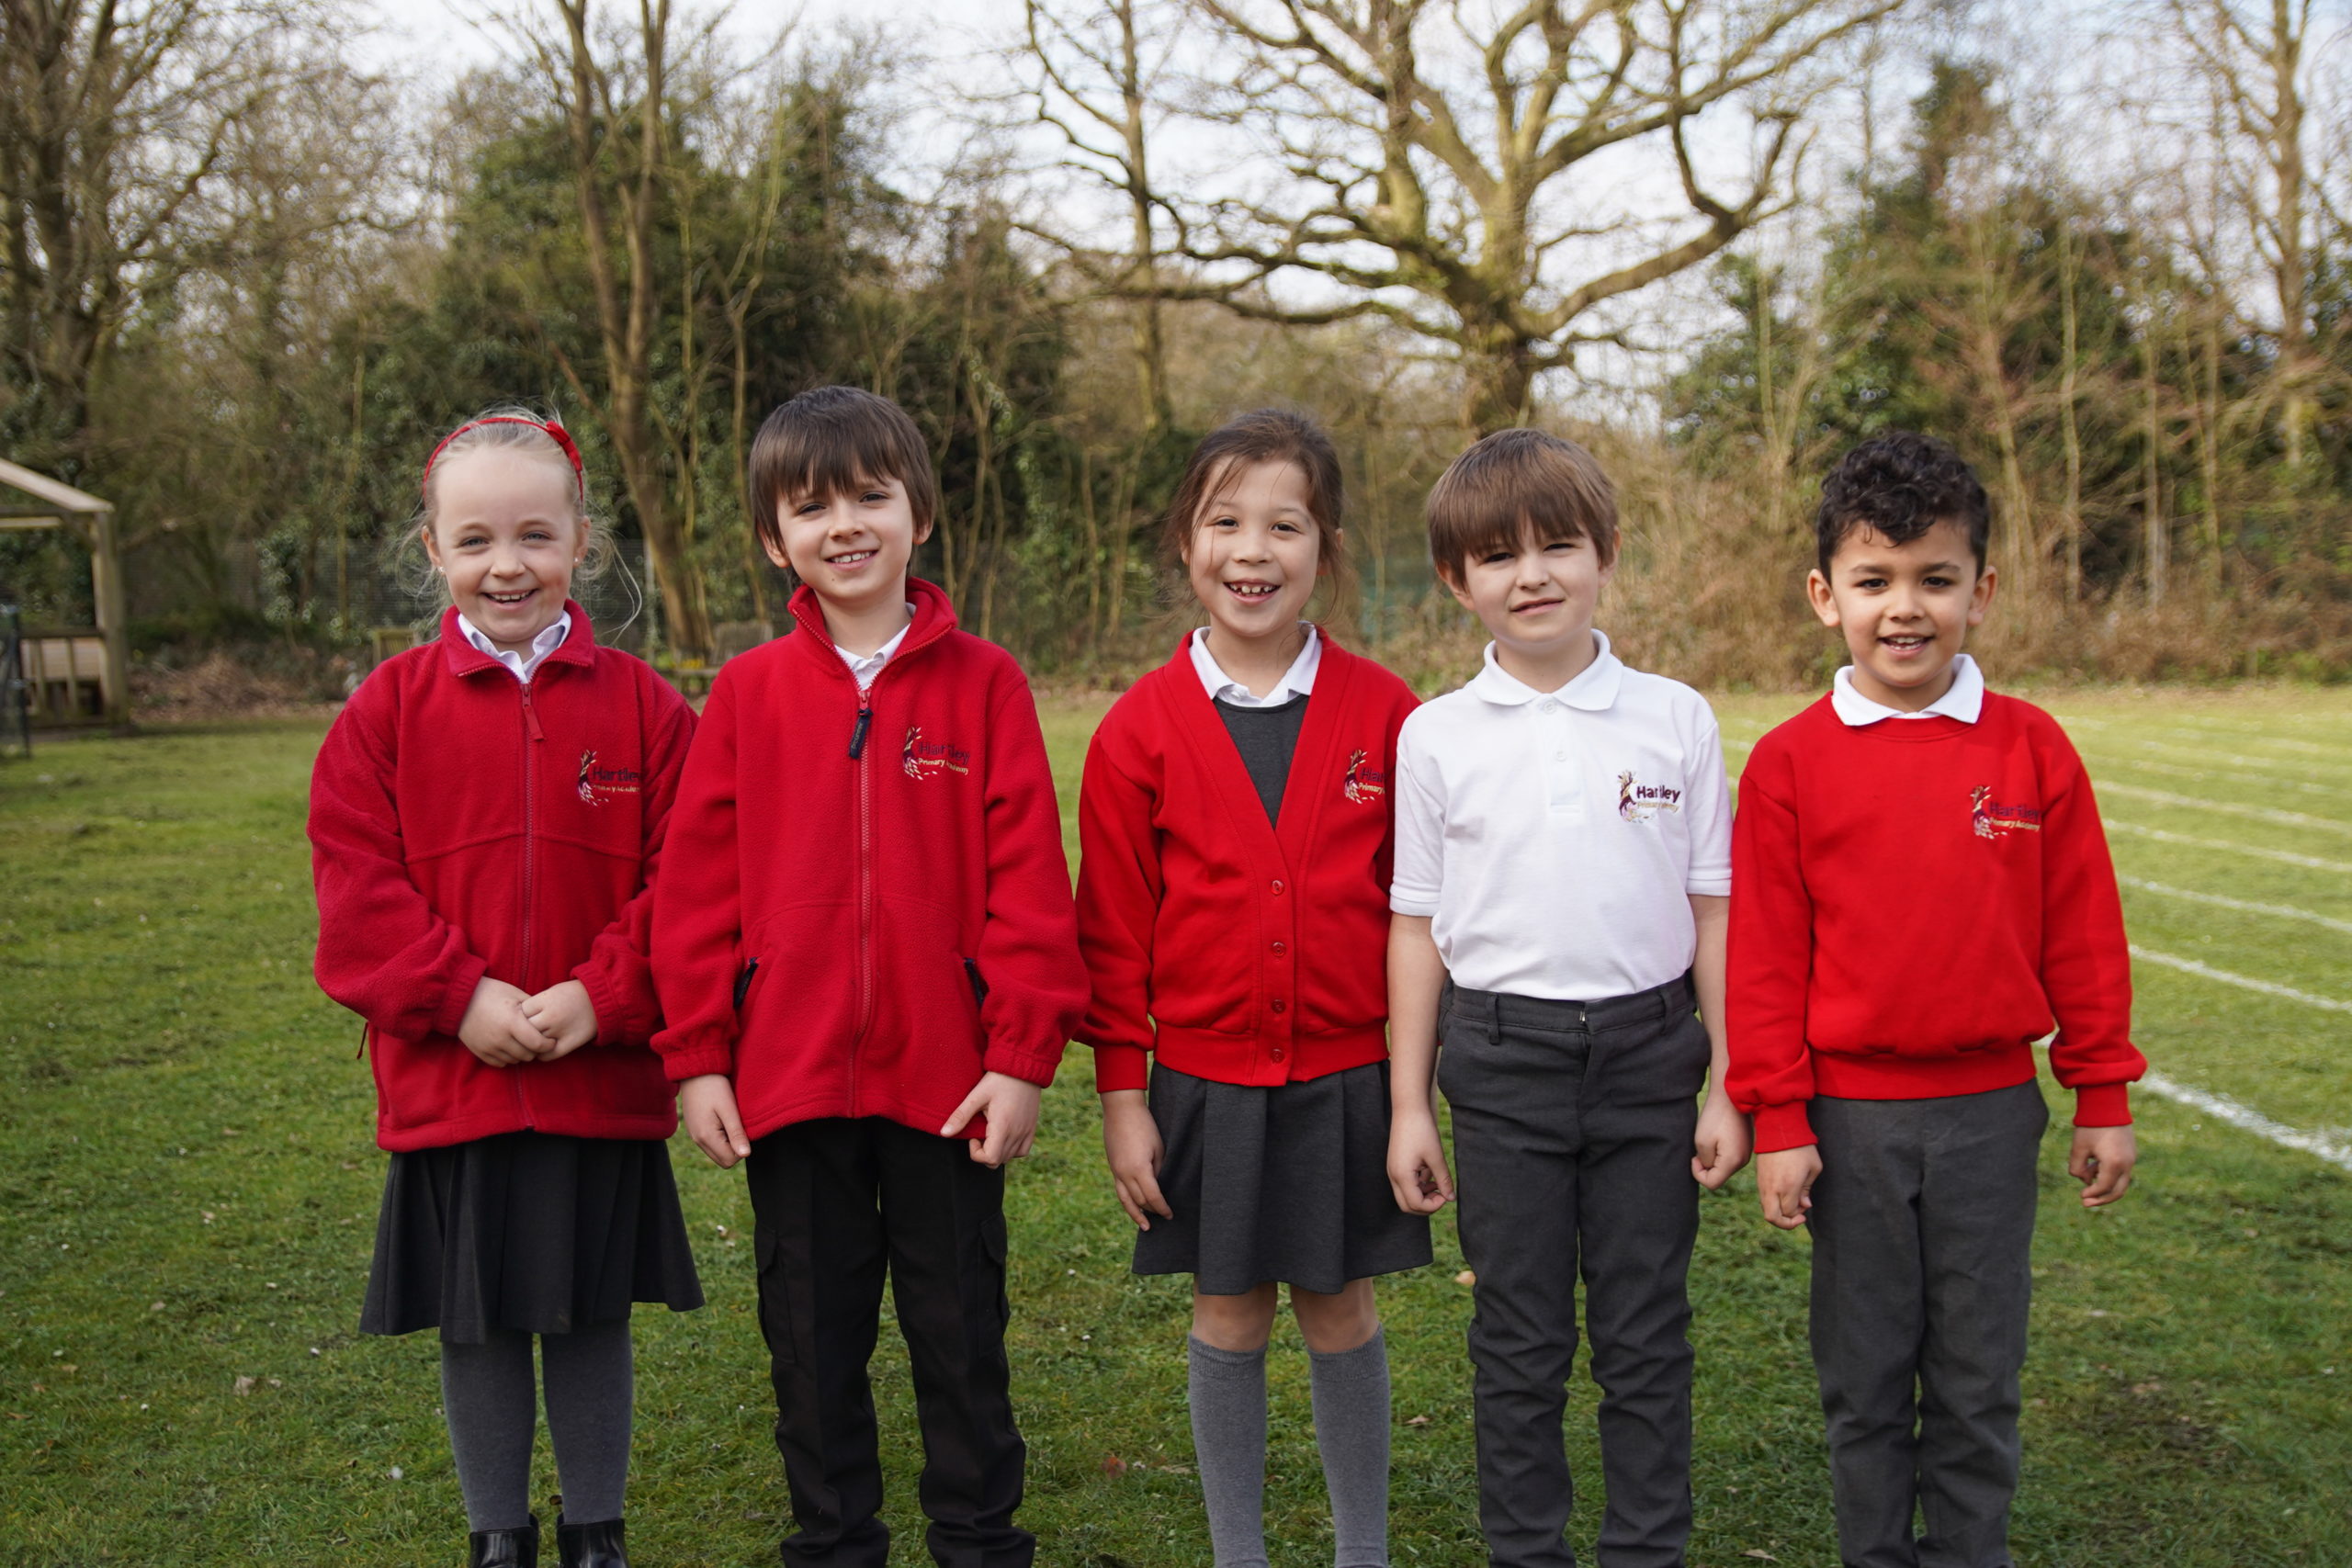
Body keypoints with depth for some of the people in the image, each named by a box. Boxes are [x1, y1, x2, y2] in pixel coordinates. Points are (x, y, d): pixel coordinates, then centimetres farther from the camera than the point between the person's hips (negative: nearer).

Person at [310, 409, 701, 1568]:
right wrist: (459, 995, -15)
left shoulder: (639, 704, -1)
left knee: (592, 1317, 12)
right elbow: (356, 884, -4)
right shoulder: (390, 707, 0)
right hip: (447, 1079, 1)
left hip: (601, 1076, 0)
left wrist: (601, 997, -17)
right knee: (476, 1324, 12)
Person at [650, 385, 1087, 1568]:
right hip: (788, 1079, 2)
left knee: (960, 1334, 12)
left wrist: (1022, 1054, -10)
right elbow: (698, 885, 1)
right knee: (811, 1338, 14)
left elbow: (1028, 878, -6)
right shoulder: (749, 693, 1)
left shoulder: (982, 683, -4)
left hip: (946, 1077, -1)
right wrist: (695, 1057, -3)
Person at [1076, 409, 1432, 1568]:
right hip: (1205, 1080, 0)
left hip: (1348, 1076, 0)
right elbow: (1112, 929, 0)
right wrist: (1121, 1094, -2)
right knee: (1229, 1314, 11)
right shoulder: (1141, 727, -3)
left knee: (1340, 1310, 11)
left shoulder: (1382, 713, -3)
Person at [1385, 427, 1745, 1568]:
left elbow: (1713, 909, 4)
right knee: (1517, 1343, 9)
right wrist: (1408, 1106, 3)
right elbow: (1418, 926, 4)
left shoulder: (1676, 720, 0)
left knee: (1645, 1339, 9)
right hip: (1503, 1061, 0)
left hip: (1649, 1055, 0)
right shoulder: (1436, 736, 0)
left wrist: (1727, 1086, 1)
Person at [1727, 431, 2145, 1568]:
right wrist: (1777, 1122, -4)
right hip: (1851, 1118, -1)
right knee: (1864, 1378, 12)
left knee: (1978, 1381, 11)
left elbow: (2082, 933, 3)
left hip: (1990, 1110, 1)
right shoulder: (1791, 762, -6)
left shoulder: (2031, 748, -2)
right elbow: (1764, 953, -3)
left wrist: (2104, 1099, 5)